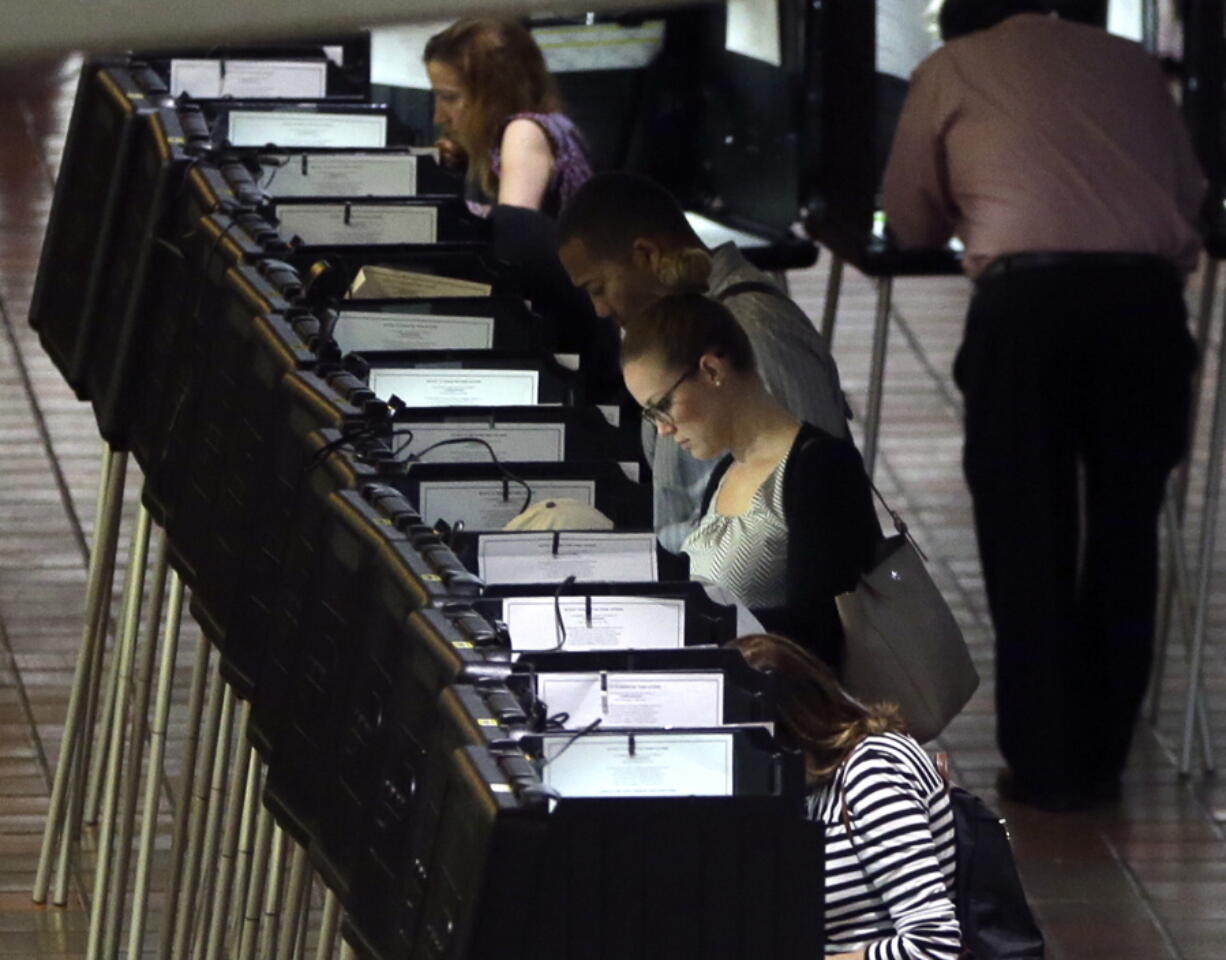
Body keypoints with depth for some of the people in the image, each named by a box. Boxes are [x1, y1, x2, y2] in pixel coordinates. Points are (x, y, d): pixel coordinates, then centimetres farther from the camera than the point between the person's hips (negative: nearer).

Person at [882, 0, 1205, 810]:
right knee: (1123, 530, 10)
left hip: (1030, 295, -2)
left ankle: (1046, 763, 6)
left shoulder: (951, 69, 17)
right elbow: (1192, 198, 24)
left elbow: (911, 222, 25)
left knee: (1029, 535, 6)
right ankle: (1101, 759, 13)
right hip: (1146, 295, 2)